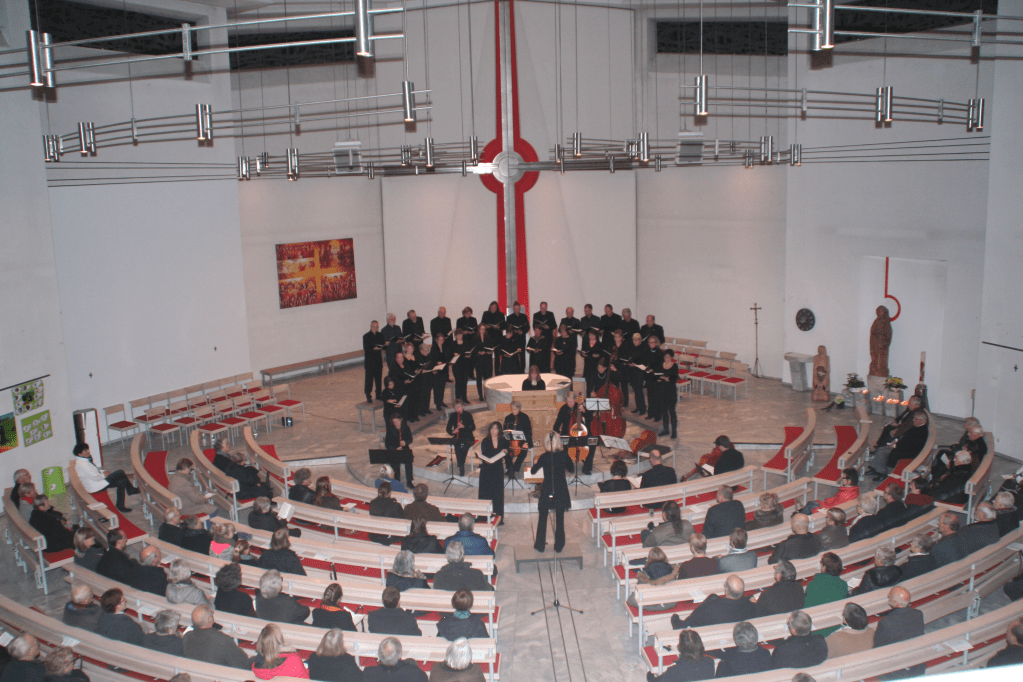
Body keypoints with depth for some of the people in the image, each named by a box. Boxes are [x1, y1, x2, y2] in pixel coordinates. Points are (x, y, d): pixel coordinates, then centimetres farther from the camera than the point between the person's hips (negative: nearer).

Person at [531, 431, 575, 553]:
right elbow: (572, 470, 6)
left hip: (547, 491, -1)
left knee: (542, 518, 12)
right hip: (561, 491, 1)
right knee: (560, 518, 12)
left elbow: (533, 471, 0)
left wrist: (536, 463, 19)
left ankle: (540, 546, 19)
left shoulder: (544, 457, -12)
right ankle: (559, 545, 18)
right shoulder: (564, 455, -8)